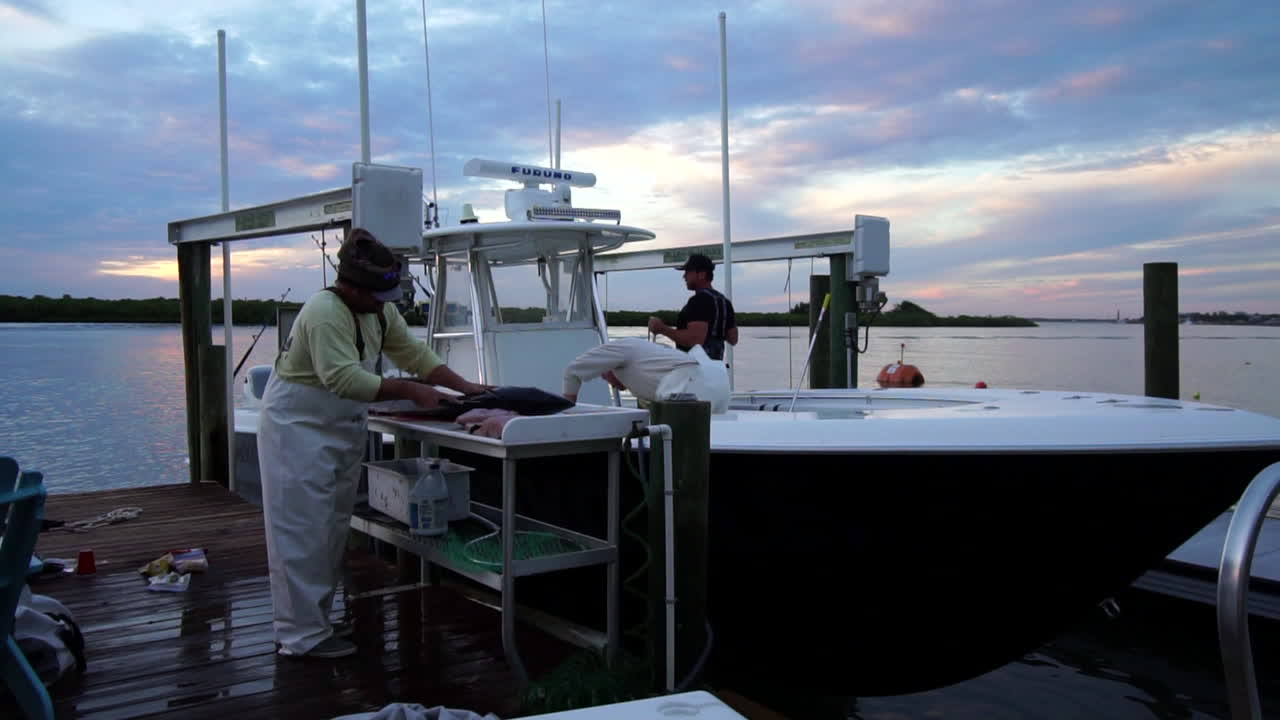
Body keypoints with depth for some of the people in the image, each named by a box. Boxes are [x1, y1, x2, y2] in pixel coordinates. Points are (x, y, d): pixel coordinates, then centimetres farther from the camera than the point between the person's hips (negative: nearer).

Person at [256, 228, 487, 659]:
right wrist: (410, 390, -30)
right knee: (303, 532, -7)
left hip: (342, 430, 9)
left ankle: (315, 619, 25)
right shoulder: (324, 312, -24)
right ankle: (303, 636, 0)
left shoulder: (381, 310, 4)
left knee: (332, 531, 14)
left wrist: (465, 388, -5)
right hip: (298, 430, -9)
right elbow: (345, 379, -31)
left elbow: (414, 353, 5)